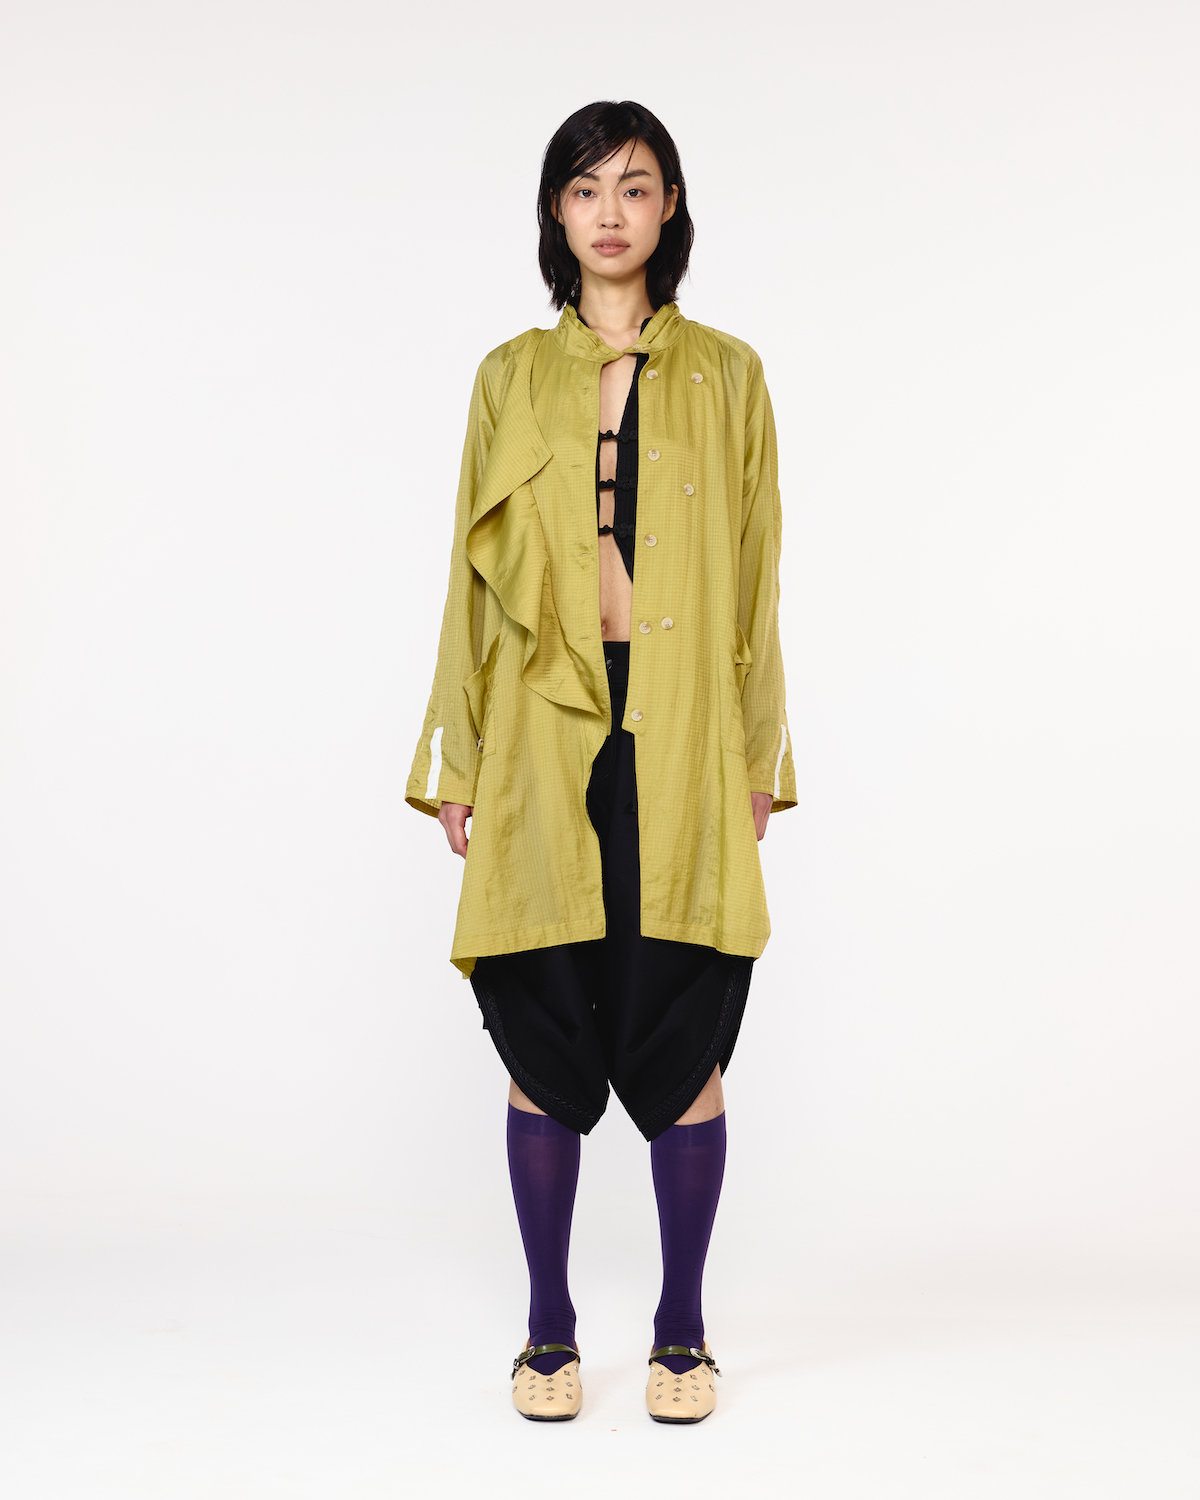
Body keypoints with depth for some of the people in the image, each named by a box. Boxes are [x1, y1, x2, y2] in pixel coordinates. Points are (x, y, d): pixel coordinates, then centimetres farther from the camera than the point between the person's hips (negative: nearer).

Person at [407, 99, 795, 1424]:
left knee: (681, 1040, 2)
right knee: (544, 1040, 3)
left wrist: (761, 756, 3)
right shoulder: (511, 379, 10)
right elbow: (475, 579, 8)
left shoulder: (724, 376, 8)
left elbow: (754, 578, 7)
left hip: (682, 740, 0)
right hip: (546, 742, 1)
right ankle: (549, 1329, 18)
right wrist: (456, 763, 4)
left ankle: (681, 1329, 18)